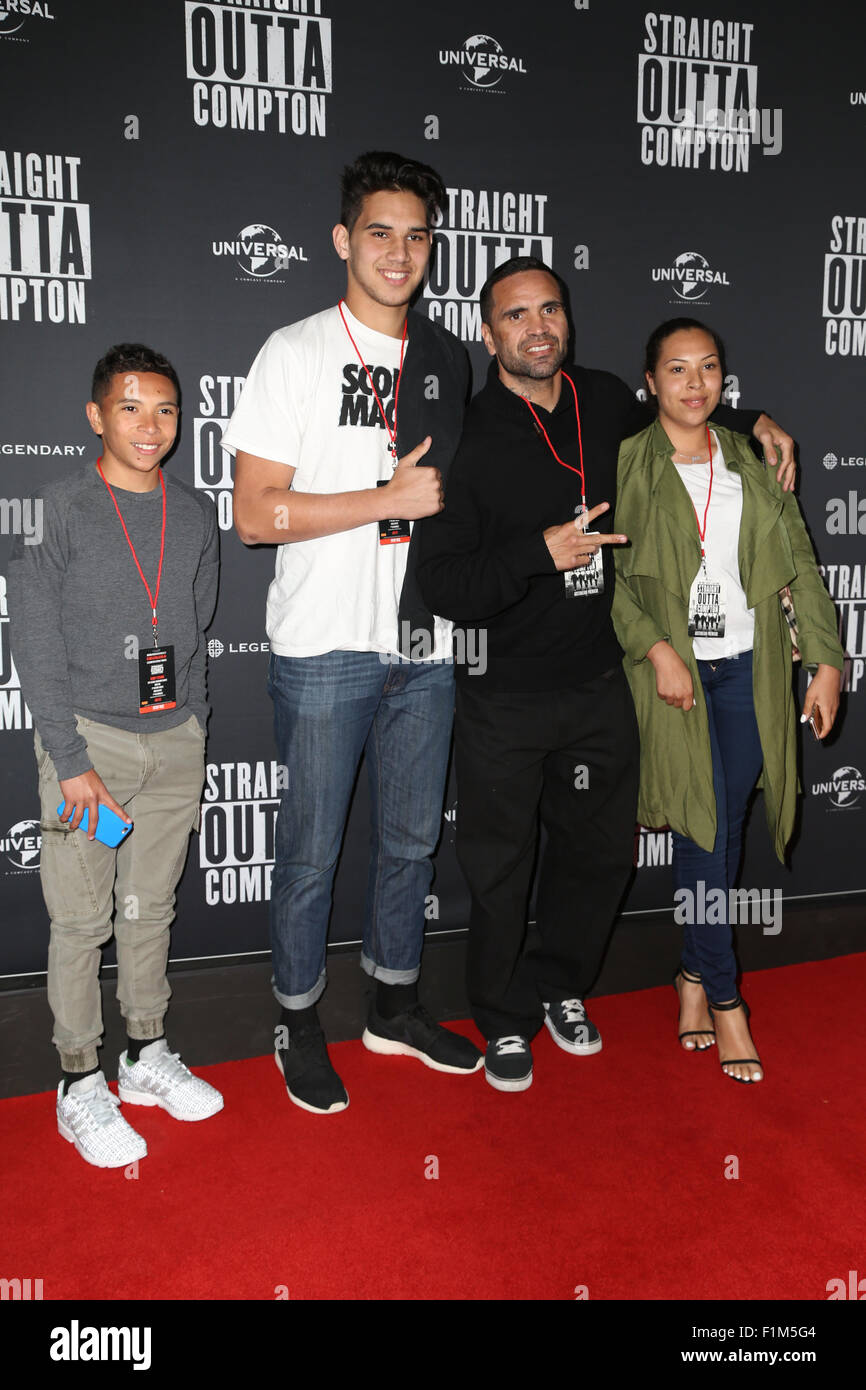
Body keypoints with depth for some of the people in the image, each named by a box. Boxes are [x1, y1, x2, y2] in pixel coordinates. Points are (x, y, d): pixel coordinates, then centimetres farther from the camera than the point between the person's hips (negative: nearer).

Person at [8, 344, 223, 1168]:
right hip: (88, 737, -4)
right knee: (82, 921, 3)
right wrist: (72, 759, -12)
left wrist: (190, 726, 7)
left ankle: (147, 1055, 29)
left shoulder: (194, 516, 7)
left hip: (175, 739, 4)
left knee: (151, 908, 14)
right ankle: (80, 1083, 18)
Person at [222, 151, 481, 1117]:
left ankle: (394, 1007, 34)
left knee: (411, 838, 15)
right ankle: (300, 1027, 25)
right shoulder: (296, 354, -5)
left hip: (423, 647, 5)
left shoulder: (446, 360, 11)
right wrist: (391, 499, -16)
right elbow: (256, 513, -13)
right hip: (325, 650, -5)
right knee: (312, 851, 5)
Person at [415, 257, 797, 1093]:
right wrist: (539, 552, -29)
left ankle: (556, 983, 43)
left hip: (599, 685, 5)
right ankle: (505, 1021, 33)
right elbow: (441, 584, -19)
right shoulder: (469, 437, -14)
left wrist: (749, 421, 17)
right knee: (501, 866, 9)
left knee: (601, 848, 18)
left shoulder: (605, 401, 2)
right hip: (504, 695, -5)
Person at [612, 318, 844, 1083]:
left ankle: (695, 972, 25)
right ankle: (724, 998, 10)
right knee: (704, 830, -4)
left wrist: (827, 659, 2)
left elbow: (799, 562, 9)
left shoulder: (753, 462, 11)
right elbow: (609, 571, -4)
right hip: (674, 669, -3)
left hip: (749, 670, 3)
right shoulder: (626, 465, 2)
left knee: (725, 829, 7)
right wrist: (655, 648, -15)